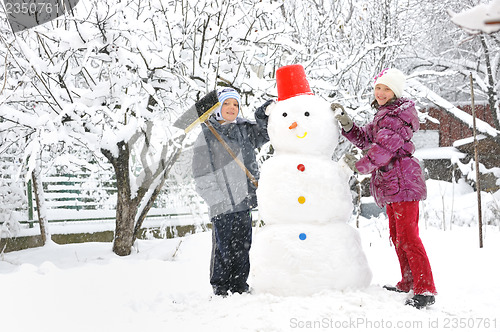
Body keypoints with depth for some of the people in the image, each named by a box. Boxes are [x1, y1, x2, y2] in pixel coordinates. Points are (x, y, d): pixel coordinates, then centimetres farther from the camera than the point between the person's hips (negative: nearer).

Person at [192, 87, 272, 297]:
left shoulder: (245, 130, 13)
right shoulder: (207, 135, 1)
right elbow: (202, 176, -2)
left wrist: (263, 117, -8)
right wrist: (220, 198, -10)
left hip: (244, 202, 4)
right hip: (222, 206, -4)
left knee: (242, 247, 9)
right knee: (223, 248, -2)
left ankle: (239, 288, 19)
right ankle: (220, 289, 9)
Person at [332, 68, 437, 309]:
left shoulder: (396, 116, -11)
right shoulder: (382, 116, 22)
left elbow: (384, 148, -22)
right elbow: (364, 139, 19)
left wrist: (357, 165, -21)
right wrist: (346, 122, 5)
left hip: (402, 180, -11)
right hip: (392, 185, 11)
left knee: (407, 235, -14)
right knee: (397, 236, 16)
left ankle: (425, 289, -14)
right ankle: (408, 283, 27)